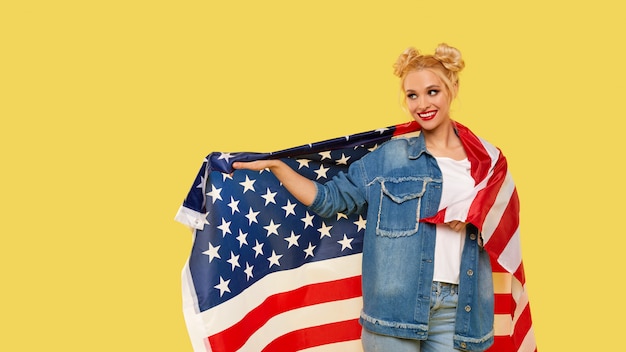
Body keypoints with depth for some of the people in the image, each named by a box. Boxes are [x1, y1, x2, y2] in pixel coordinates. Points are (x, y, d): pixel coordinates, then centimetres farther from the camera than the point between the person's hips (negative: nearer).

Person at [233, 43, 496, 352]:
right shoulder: (388, 157, 3)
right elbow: (330, 199, 3)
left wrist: (476, 218, -7)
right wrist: (274, 165, -3)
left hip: (457, 307, 2)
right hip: (396, 304, -1)